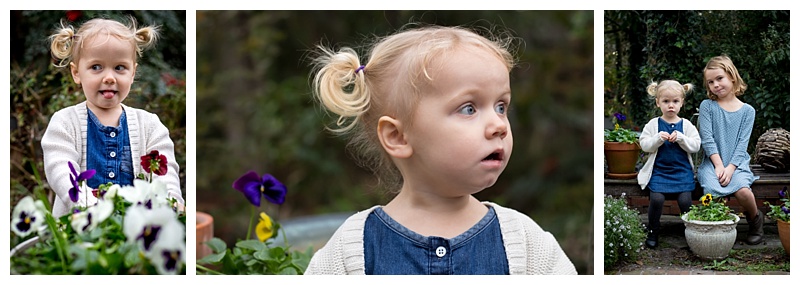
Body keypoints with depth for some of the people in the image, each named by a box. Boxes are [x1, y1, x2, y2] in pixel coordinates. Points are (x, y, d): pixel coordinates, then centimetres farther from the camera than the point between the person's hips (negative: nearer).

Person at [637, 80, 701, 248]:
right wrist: (658, 139, -17)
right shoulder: (653, 124, 6)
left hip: (682, 171, 0)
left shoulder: (686, 125, 6)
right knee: (657, 198, -20)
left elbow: (696, 146, 0)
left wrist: (680, 138, -15)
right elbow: (644, 145, 0)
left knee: (685, 200, -17)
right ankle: (653, 232, 2)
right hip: (659, 170, 0)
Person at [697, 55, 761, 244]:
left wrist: (730, 168, -15)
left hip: (737, 163, 0)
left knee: (743, 191, -29)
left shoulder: (747, 111, 7)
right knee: (712, 190, -32)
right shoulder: (707, 106, 5)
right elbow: (707, 139, -4)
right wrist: (719, 165, -15)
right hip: (712, 162, 0)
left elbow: (742, 143, -1)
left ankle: (755, 219, 4)